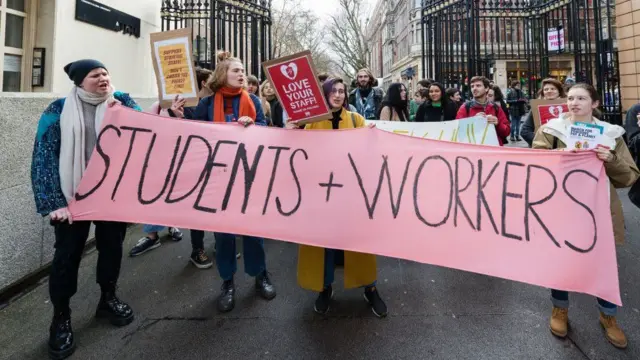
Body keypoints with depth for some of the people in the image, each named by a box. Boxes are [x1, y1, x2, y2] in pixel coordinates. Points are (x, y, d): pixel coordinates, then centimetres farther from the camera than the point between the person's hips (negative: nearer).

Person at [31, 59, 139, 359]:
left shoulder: (122, 101, 3)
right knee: (67, 253, 4)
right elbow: (45, 156, -6)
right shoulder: (59, 110, -3)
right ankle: (61, 317, 22)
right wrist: (55, 201, -14)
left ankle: (108, 299, 35)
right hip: (74, 194, -2)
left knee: (112, 245, 13)